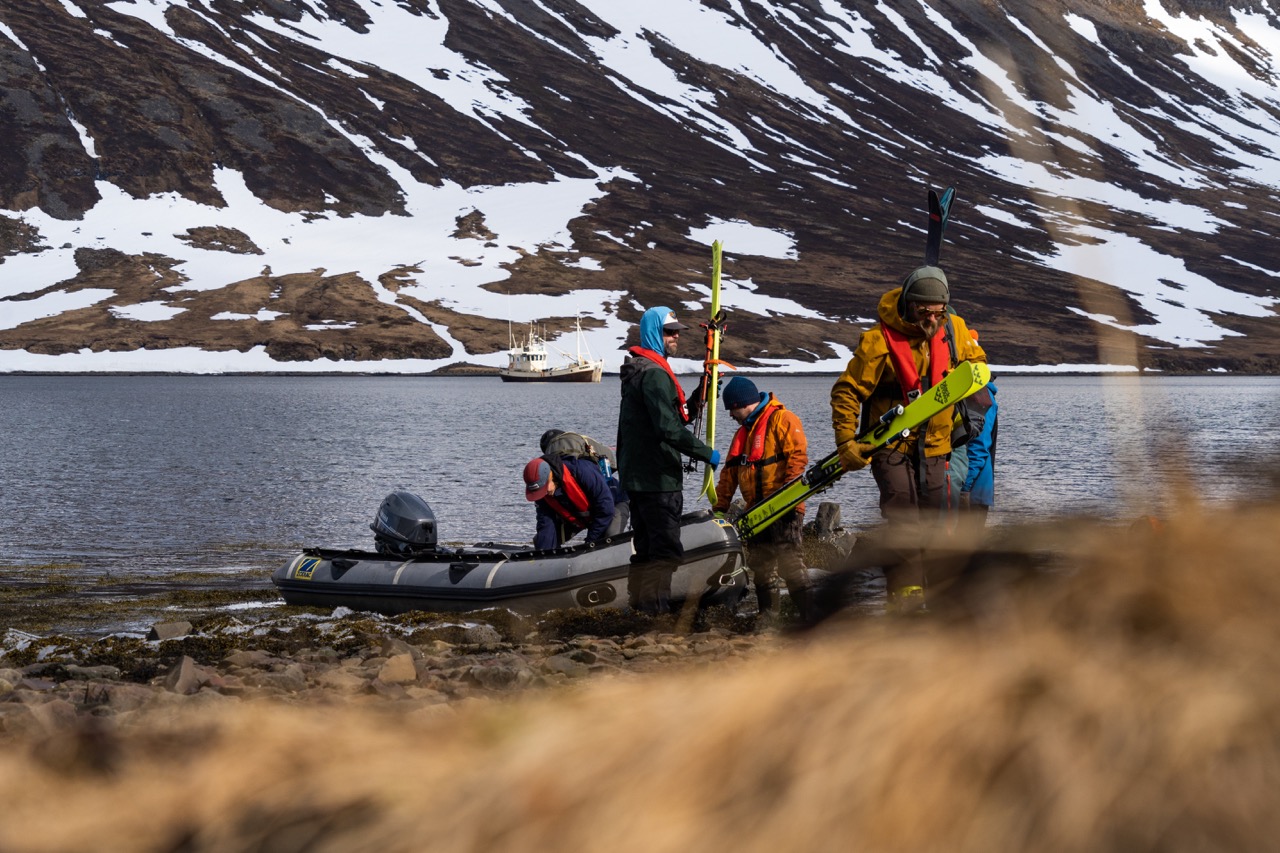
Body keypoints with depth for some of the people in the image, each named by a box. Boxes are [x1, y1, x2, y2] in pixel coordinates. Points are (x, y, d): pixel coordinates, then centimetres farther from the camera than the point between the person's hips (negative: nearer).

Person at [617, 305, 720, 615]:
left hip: (636, 476, 11)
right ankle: (656, 608, -10)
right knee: (667, 550, -9)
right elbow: (669, 429, -23)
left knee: (646, 548, 15)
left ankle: (638, 604, 19)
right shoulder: (654, 373, -16)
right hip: (657, 479, -11)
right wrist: (707, 453, -15)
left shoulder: (637, 370, 18)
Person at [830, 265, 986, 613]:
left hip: (933, 444, 5)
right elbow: (847, 391, -11)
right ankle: (906, 597, -16)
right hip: (890, 444, -5)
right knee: (904, 520, -16)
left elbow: (975, 360, 21)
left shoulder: (955, 329, -1)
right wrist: (846, 442, -15)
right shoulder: (879, 340, -16)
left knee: (930, 522, 8)